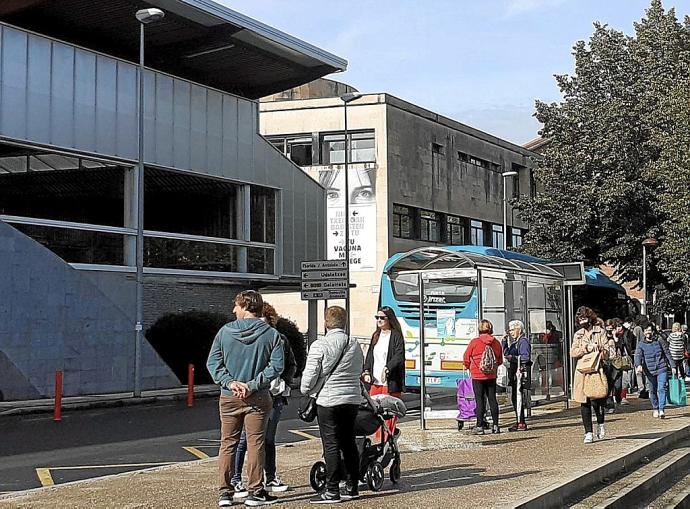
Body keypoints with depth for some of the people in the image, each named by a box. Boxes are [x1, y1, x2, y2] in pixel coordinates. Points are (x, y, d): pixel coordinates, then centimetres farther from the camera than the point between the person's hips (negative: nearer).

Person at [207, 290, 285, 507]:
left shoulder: (225, 331, 0)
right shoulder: (271, 334, -4)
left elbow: (212, 362, -4)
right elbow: (276, 366, -11)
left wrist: (230, 383, -9)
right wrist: (252, 385, -12)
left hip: (229, 398, 1)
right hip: (258, 399, -1)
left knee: (227, 444, 10)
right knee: (255, 444, 5)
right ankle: (255, 491, 7)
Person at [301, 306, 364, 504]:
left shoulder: (320, 345, -11)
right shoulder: (355, 345, 8)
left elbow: (310, 374, -12)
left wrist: (305, 389, 6)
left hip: (329, 401, -6)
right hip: (353, 399, 6)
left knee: (331, 446, -3)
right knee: (349, 443, 15)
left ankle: (332, 491, -2)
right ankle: (352, 487, 20)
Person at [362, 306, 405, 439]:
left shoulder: (396, 336, -4)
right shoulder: (375, 336, 17)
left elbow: (399, 356, -14)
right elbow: (369, 355, 18)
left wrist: (387, 368, -25)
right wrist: (366, 371, 4)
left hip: (390, 382, -6)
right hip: (375, 382, 6)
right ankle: (378, 440, 11)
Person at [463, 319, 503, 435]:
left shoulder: (474, 342, -12)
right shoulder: (496, 343, -1)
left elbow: (466, 358, -5)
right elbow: (500, 361, 7)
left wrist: (471, 368, 14)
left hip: (477, 375, -3)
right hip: (491, 376, 3)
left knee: (479, 400, 1)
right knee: (492, 399, 11)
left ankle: (479, 427, 0)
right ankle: (495, 426, 13)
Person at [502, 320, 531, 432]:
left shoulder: (523, 341, -9)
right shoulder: (515, 342, 20)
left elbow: (526, 357, -17)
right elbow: (506, 354, 21)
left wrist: (513, 358, -17)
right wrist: (505, 341, 13)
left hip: (521, 371, -10)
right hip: (514, 372, 10)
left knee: (518, 397, -10)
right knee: (514, 397, 11)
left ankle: (521, 423, -8)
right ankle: (519, 422, 17)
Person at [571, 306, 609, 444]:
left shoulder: (600, 332, 6)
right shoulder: (578, 334, 14)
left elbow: (605, 351, 0)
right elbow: (573, 352, 2)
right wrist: (587, 348, -11)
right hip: (582, 371, 3)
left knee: (596, 400, -8)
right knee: (584, 402, 0)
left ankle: (600, 424, 21)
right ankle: (588, 433, 5)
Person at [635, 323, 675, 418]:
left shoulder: (660, 341, 3)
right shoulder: (641, 344, 3)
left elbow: (667, 354, 8)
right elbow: (638, 355, -10)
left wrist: (673, 366, 5)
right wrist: (638, 365, -30)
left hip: (662, 369, -1)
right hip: (650, 371, 2)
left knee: (661, 389, -12)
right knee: (652, 391, 9)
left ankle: (661, 410, -14)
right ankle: (655, 409, 26)